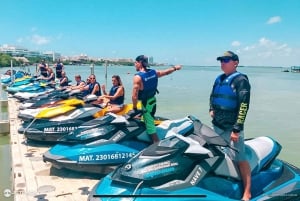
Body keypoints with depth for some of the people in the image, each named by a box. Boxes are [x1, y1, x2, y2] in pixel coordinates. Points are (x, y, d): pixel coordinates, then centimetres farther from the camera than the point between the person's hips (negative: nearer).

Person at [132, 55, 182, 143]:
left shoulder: (138, 77, -20)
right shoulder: (154, 72, 0)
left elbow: (135, 95, -21)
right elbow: (166, 72, 17)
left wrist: (134, 108, -8)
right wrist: (175, 68, 36)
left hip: (146, 103, -8)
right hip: (153, 100, 8)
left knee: (150, 125, -4)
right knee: (149, 120, 25)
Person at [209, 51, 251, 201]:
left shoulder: (241, 80, -8)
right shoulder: (219, 79, 13)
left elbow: (243, 105, -15)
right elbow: (212, 97, 29)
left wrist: (237, 129, -20)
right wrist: (211, 109, 9)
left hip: (231, 127, -7)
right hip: (217, 125, 7)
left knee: (240, 159, -7)